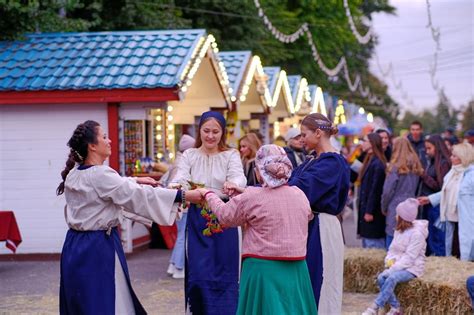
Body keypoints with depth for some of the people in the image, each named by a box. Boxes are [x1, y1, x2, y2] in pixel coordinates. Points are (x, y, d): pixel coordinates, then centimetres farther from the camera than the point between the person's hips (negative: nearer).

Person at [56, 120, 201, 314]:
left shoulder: (73, 175, 6)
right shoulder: (99, 175, -20)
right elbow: (140, 196, -23)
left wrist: (134, 180, 32)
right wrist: (186, 195, -22)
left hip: (76, 245, 9)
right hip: (98, 248, -9)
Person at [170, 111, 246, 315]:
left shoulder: (231, 155, 1)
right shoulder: (189, 155, 5)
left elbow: (239, 177, -20)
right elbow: (181, 179, -12)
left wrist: (232, 185, -45)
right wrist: (177, 188, -38)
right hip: (197, 218, 1)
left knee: (224, 273, 2)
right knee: (198, 273, -1)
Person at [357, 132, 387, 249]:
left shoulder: (377, 164, -17)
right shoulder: (370, 161, 13)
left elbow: (375, 189, -20)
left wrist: (369, 211, -19)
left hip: (373, 213, -10)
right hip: (367, 209, 10)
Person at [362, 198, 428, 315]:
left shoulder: (417, 234, -17)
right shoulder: (399, 230, 9)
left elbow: (409, 258, -21)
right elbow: (393, 249, 12)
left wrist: (392, 269, -24)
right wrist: (390, 260, -10)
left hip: (412, 268, -7)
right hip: (398, 265, 7)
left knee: (392, 278, -33)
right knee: (381, 278, -20)